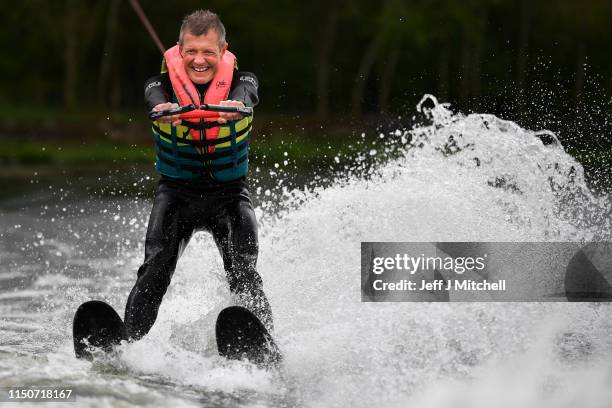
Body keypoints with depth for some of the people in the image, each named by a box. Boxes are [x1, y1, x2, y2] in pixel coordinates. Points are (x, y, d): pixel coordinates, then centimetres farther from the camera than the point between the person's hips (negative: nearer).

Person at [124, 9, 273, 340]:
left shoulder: (241, 81, -12)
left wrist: (233, 107, -61)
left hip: (230, 193, 0)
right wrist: (164, 111, -62)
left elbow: (246, 96, -36)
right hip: (176, 192, 0)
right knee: (155, 270, -19)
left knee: (244, 275, -19)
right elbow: (155, 99, -36)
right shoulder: (161, 85, -13)